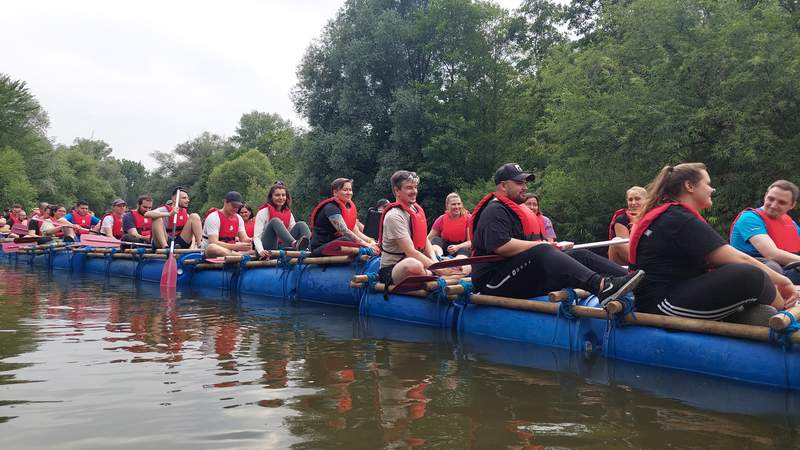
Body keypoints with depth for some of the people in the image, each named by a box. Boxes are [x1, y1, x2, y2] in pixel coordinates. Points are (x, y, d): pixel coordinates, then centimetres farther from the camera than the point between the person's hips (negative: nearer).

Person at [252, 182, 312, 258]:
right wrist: (261, 251, -29)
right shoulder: (263, 212, 0)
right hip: (268, 249, -4)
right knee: (275, 221, -26)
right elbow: (257, 236, -9)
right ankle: (295, 243, -51)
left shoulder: (289, 214, 14)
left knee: (301, 224, -13)